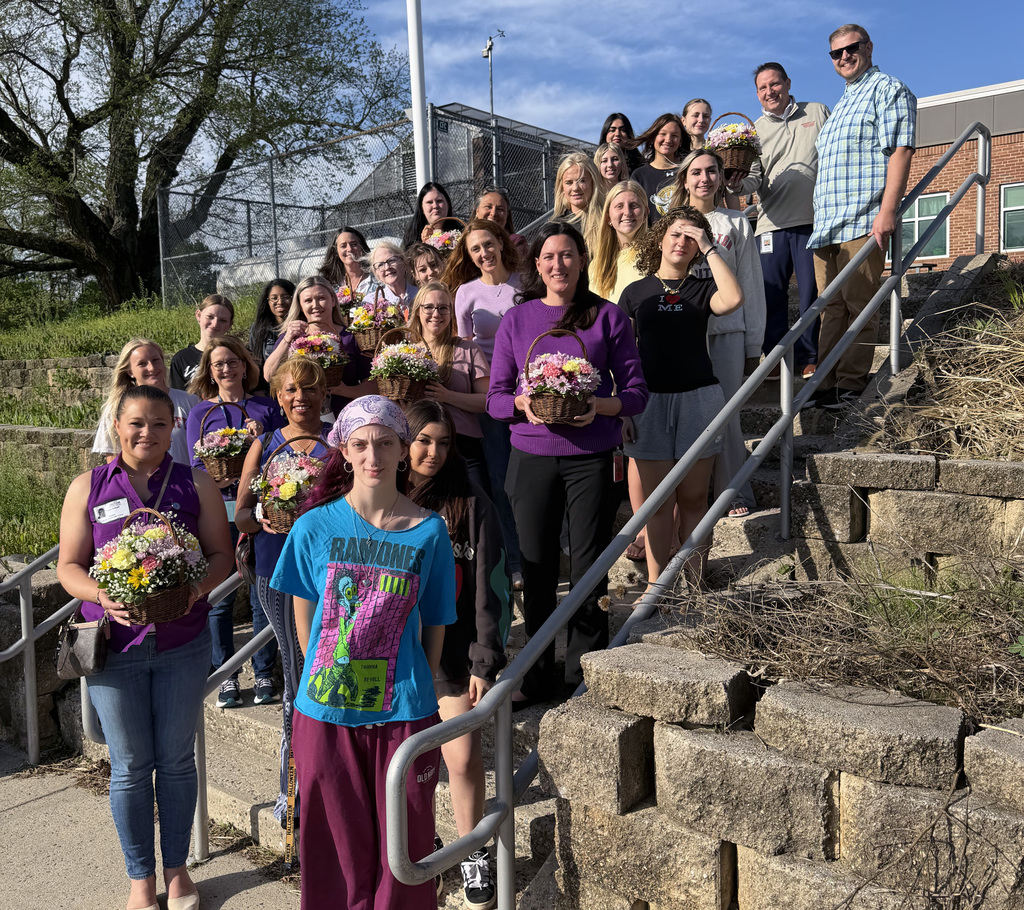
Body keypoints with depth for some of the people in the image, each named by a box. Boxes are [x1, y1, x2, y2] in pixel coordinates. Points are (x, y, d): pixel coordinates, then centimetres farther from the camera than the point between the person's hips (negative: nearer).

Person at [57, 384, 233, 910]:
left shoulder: (196, 485, 2)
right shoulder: (88, 488, 1)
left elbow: (222, 554, 2)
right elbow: (68, 566, 2)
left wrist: (198, 587, -18)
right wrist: (105, 596, -18)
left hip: (183, 644, 0)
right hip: (115, 645, 0)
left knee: (177, 760, 11)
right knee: (129, 766, 9)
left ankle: (177, 868, 31)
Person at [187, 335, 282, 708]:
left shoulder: (266, 407, 9)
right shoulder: (200, 413, 8)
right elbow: (197, 468, 2)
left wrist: (261, 438, -9)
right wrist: (219, 477, -18)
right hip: (219, 512, 0)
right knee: (220, 598, 3)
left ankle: (264, 673, 18)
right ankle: (226, 676, 17)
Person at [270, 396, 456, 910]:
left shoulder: (428, 531, -3)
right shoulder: (316, 526, -3)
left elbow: (434, 625, 3)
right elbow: (304, 619, 5)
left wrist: (416, 688, 1)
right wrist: (328, 675, 3)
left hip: (402, 714, 0)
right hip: (325, 713, 1)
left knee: (402, 846, 10)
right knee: (336, 845, 13)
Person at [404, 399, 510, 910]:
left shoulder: (471, 506, -3)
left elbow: (491, 589, -5)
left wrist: (485, 662, -9)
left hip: (453, 652, -2)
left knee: (464, 758, -3)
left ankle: (473, 854, 19)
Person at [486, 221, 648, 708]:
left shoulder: (607, 316, 4)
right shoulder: (516, 318, 9)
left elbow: (636, 391, 2)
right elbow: (495, 397, 6)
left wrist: (601, 406, -18)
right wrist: (524, 404, -15)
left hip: (592, 458, -1)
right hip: (532, 457, 1)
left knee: (589, 568, 3)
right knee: (537, 568, 6)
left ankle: (585, 674, 19)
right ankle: (537, 676, 21)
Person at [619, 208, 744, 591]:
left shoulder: (701, 289, 8)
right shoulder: (636, 292, 9)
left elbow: (733, 299, -16)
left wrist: (709, 249, -9)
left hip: (698, 398, 0)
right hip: (650, 401, 0)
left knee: (693, 498, 6)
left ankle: (694, 580, 18)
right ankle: (654, 587, 12)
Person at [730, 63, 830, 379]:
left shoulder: (817, 112, 14)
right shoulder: (754, 130, 15)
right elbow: (754, 178, 5)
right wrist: (738, 184, -18)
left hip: (813, 219, -1)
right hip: (772, 223, 1)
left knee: (812, 292, -2)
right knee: (771, 294, -1)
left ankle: (809, 359, 8)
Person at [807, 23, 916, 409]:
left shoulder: (887, 89, 1)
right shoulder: (841, 105, 27)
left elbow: (900, 150, -11)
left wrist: (887, 210, -21)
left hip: (863, 222, -8)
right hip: (826, 225, 8)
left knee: (859, 305, -6)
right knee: (831, 307, 6)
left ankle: (851, 385, -2)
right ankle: (826, 384, 7)